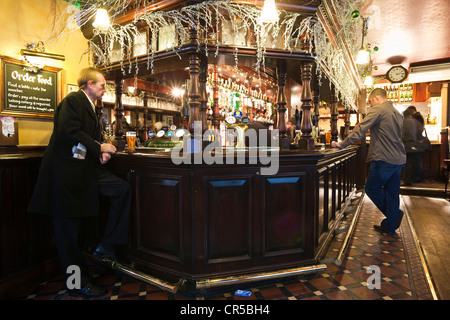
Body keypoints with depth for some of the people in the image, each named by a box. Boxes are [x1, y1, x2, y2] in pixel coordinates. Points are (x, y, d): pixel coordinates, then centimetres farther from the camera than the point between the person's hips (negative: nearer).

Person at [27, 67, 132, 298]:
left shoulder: (90, 107, 21)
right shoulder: (73, 100, -7)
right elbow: (69, 131, -21)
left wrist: (101, 153, 4)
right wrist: (99, 147, -15)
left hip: (86, 168, 9)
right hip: (66, 169, -9)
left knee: (123, 189, -6)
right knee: (69, 227, -1)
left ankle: (106, 246, 1)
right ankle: (78, 283, 10)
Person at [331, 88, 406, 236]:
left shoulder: (377, 110, -9)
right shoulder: (397, 113, 19)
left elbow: (360, 130, -16)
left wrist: (342, 144, -13)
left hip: (384, 159, -9)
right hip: (398, 159, 9)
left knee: (372, 189, 5)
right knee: (392, 193, 11)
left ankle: (395, 213, 8)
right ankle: (390, 226, 18)